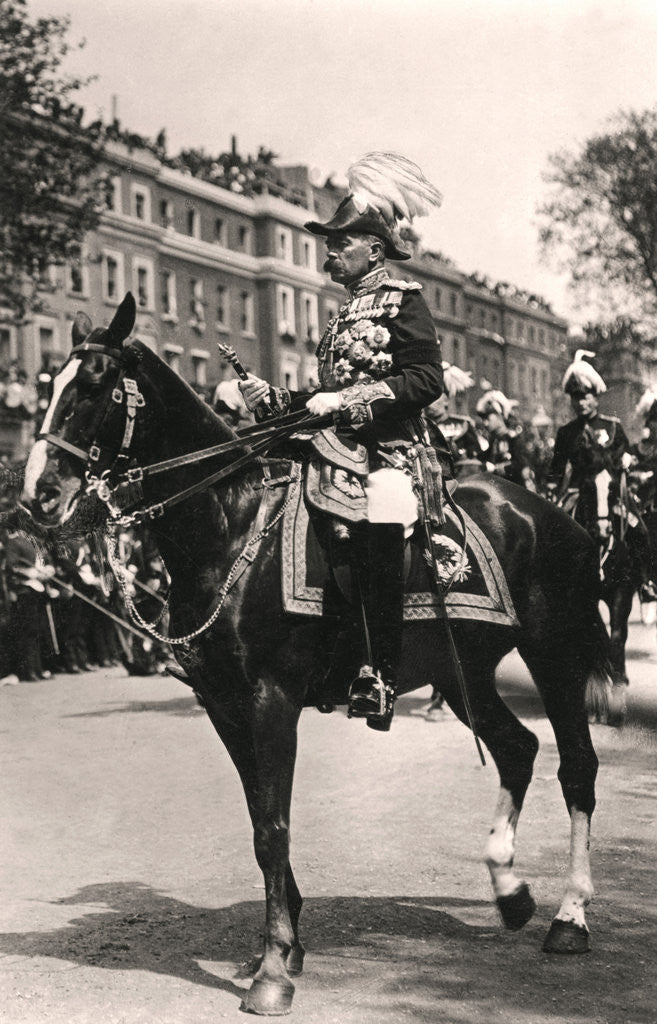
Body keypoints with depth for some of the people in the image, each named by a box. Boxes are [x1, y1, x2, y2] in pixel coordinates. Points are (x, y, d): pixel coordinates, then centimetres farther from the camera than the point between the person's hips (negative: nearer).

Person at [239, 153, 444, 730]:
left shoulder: (402, 298, 0)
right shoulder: (344, 315, 25)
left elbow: (427, 380, -13)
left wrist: (343, 401, -18)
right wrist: (268, 398, 12)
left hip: (389, 454, -9)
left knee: (377, 524, -30)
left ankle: (381, 675, -31)